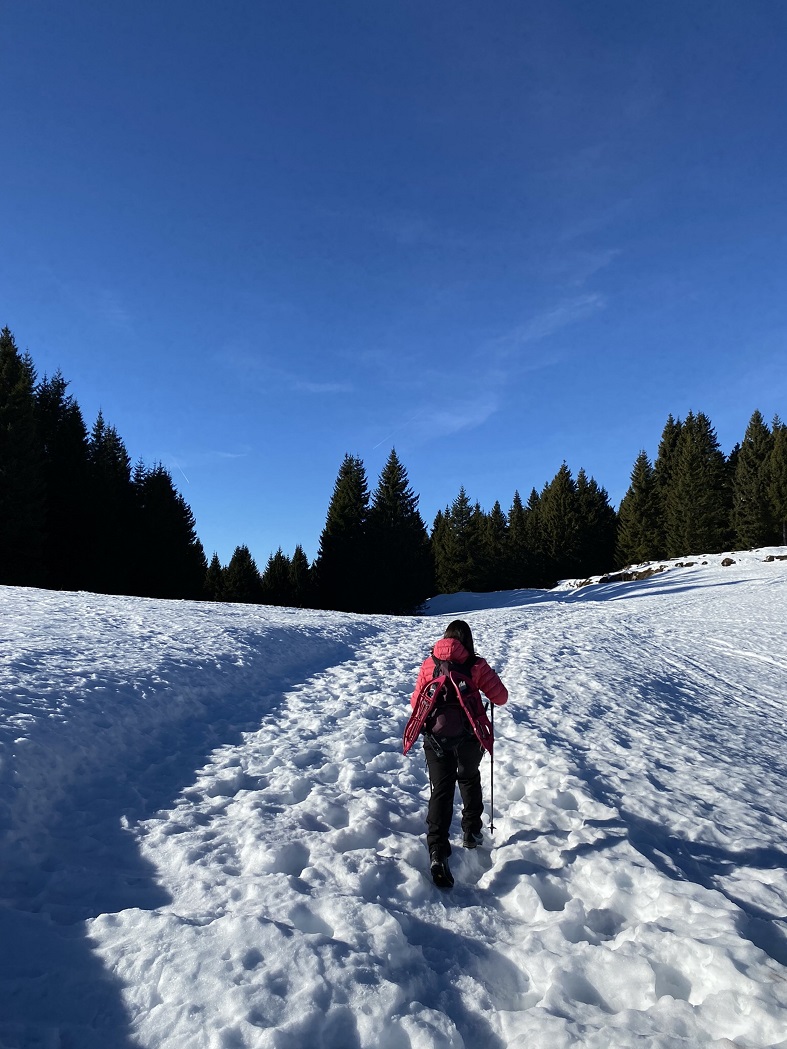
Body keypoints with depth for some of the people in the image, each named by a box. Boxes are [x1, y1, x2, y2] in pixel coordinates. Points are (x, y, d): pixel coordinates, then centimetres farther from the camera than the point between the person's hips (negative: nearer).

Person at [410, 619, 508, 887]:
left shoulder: (429, 664, 1)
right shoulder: (476, 665, -5)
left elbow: (416, 702, 7)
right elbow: (501, 698, -4)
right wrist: (488, 680, 16)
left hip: (435, 736, 0)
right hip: (469, 737, 0)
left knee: (441, 790, 5)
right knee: (469, 781, 26)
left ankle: (437, 853, -9)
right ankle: (471, 832, 37)